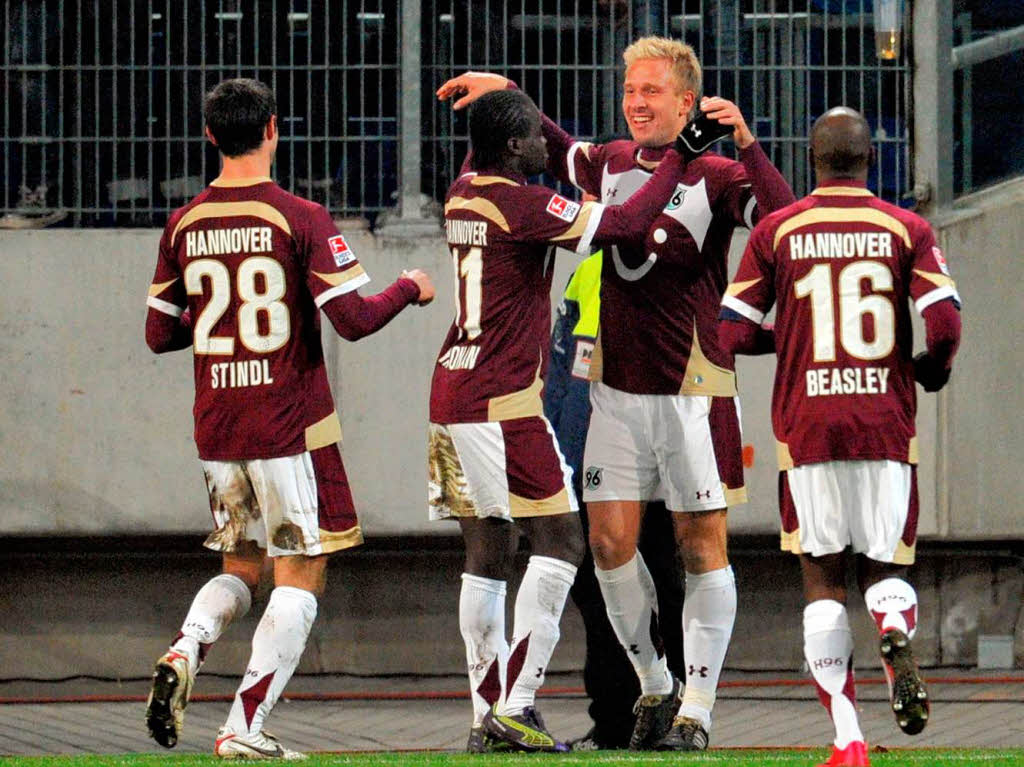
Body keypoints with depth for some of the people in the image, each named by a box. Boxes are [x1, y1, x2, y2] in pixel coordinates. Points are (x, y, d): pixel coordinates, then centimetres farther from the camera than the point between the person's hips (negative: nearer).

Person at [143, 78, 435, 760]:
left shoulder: (184, 226, 4)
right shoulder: (300, 219, -11)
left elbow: (159, 334, 9)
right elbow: (352, 319, -15)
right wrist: (408, 290, 4)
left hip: (216, 428, 5)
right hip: (292, 424, -5)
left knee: (240, 569, 19)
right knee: (301, 578, 3)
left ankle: (185, 649, -11)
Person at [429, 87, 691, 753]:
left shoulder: (464, 192, 10)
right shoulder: (521, 204, -14)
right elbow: (624, 223, -14)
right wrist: (677, 158, -5)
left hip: (452, 394, 9)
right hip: (502, 403, -9)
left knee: (487, 553, 9)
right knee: (560, 542, -5)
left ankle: (488, 714, 7)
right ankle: (515, 705, -12)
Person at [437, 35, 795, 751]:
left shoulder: (718, 177, -8)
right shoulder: (609, 165, 8)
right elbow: (558, 148, 29)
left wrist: (746, 144, -31)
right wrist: (505, 92, 19)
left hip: (693, 390, -5)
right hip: (618, 389, 5)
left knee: (702, 547, -2)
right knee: (611, 543, 2)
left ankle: (696, 709, 2)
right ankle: (655, 686, 19)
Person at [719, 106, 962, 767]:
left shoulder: (777, 232, 3)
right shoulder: (907, 230, 1)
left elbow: (734, 333, 2)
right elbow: (946, 326, -7)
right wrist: (933, 368, 14)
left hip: (807, 425, 0)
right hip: (886, 424, 0)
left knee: (823, 578, 6)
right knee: (885, 565, 12)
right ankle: (897, 638, -24)